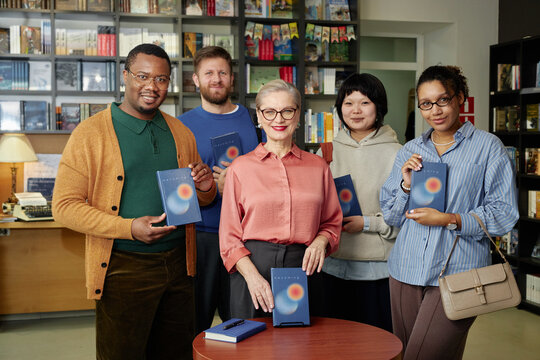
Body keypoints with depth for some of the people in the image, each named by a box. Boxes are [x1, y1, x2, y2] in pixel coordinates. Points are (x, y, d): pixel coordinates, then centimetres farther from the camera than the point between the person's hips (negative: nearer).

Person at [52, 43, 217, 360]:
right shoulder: (91, 133, -6)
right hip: (123, 268, -4)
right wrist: (129, 227, -21)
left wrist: (205, 189, -5)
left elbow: (198, 200, 20)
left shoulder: (181, 134, 10)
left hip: (178, 264, 5)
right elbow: (64, 206, -11)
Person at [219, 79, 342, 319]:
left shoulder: (318, 166, 9)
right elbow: (229, 236, 1)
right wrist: (253, 276, -12)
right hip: (252, 266, -1)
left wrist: (321, 241, -7)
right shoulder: (240, 168, 3)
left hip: (302, 269, 2)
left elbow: (332, 222, 15)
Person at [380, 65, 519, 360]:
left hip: (457, 272, -4)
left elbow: (504, 213, -4)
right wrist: (406, 185, -5)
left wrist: (450, 220, -14)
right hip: (406, 270, 5)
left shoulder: (488, 146, 1)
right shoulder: (409, 151, 13)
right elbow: (391, 216, 14)